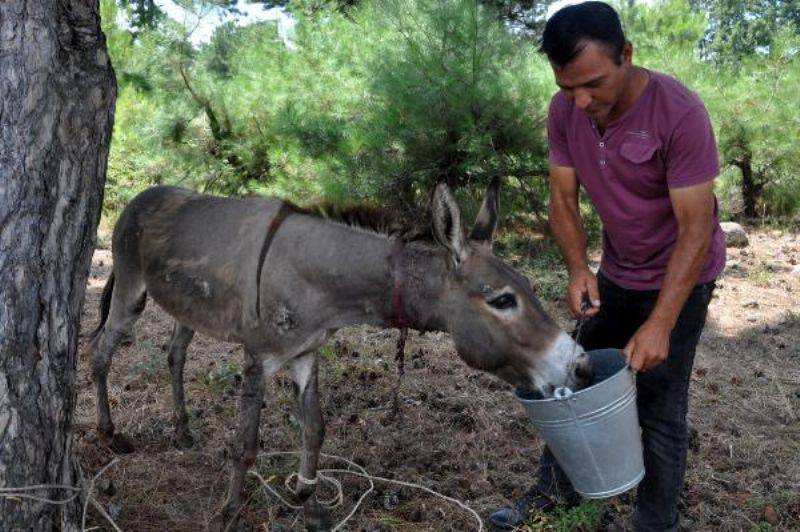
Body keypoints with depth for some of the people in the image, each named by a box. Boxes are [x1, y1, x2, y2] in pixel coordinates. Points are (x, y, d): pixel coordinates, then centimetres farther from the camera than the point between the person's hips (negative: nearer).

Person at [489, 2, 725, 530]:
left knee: (660, 408, -1)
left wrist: (659, 324, -31)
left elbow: (696, 228, -26)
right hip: (617, 271, 5)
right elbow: (563, 199, -6)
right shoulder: (565, 112, -13)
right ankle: (555, 489, 31)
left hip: (679, 275, -5)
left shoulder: (680, 113, -29)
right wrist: (578, 267, -25)